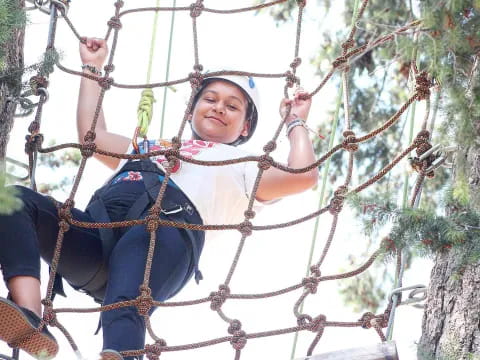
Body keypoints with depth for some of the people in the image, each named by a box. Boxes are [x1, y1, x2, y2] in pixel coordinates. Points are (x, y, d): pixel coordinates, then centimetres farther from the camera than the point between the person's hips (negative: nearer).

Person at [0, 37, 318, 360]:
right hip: (97, 223, 5)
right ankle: (30, 323, -43)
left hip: (168, 224, -5)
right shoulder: (152, 147, 47)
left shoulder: (244, 166, 31)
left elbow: (302, 175, 14)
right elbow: (92, 136, 53)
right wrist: (92, 67, 61)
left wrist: (296, 122, 30)